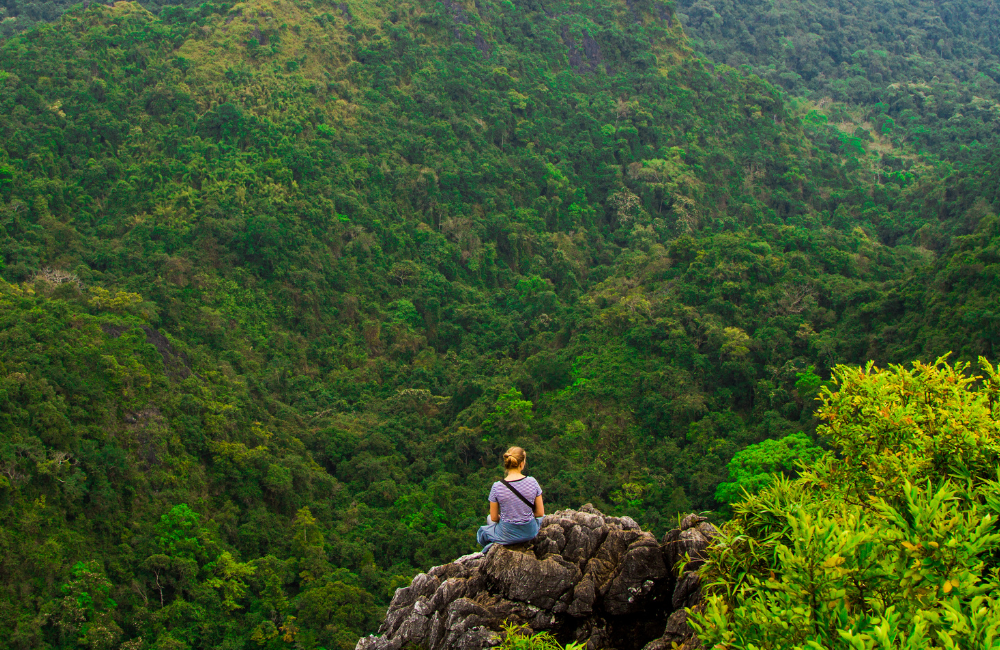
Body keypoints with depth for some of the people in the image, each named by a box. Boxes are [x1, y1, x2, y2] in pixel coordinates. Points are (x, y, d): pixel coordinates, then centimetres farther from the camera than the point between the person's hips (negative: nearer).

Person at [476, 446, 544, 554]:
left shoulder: (497, 487, -18)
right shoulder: (532, 482, -15)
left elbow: (494, 518, -7)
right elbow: (540, 513, -6)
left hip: (507, 535, -1)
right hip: (530, 533, 1)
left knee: (489, 519, 34)